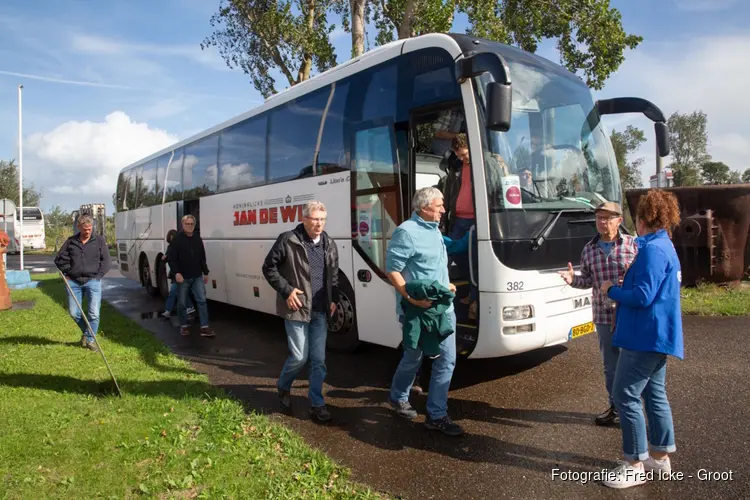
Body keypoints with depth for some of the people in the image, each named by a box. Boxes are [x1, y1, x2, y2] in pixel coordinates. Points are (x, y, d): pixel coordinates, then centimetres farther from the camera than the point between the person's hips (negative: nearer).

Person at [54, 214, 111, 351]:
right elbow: (59, 259, 11)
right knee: (73, 312, 7)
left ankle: (90, 339, 8)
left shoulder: (99, 241, 4)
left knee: (94, 313, -7)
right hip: (74, 282, 2)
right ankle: (85, 331, 33)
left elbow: (106, 261, 4)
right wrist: (67, 273, 2)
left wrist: (98, 276, -4)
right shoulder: (70, 241, 8)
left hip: (92, 281, -2)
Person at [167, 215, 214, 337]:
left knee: (201, 300, -3)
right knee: (182, 303, 6)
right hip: (182, 277, -4)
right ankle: (184, 326, 23)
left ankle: (204, 327, -3)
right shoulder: (177, 239, -7)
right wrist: (176, 273, -21)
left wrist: (205, 272, 14)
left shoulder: (198, 239, 10)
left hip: (197, 276, 4)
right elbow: (171, 258, -11)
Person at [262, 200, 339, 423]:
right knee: (299, 357, -1)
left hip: (320, 311, 5)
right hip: (297, 309, -4)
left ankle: (316, 404, 19)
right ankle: (283, 387, 30)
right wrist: (286, 290, -11)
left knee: (319, 359, 6)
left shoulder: (329, 244, 7)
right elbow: (269, 267, -4)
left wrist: (334, 299, 6)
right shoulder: (288, 240, -10)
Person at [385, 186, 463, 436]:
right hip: (417, 310, -8)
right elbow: (392, 270, -19)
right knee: (413, 358, 11)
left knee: (447, 359, 6)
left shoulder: (434, 230, 12)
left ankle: (437, 415, 17)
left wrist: (447, 286, 11)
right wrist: (411, 298, -25)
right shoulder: (406, 232, -16)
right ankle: (398, 398, 39)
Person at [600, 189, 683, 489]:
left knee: (626, 397, -4)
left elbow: (642, 296, -23)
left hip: (646, 336, -11)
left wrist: (612, 291, -10)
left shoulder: (652, 249, -19)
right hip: (658, 335, 11)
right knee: (654, 394, 17)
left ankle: (635, 466, 5)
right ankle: (661, 457, 27)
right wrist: (623, 289, 16)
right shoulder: (665, 246, 14)